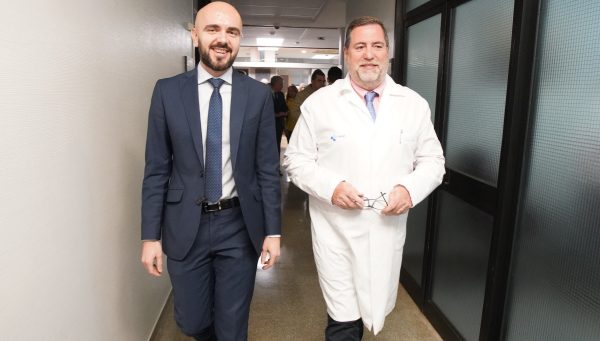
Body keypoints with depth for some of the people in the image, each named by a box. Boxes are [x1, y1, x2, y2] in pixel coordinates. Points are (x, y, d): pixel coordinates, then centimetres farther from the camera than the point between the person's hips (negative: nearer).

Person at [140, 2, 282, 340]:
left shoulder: (259, 94, -4)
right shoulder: (168, 91, -3)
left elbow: (268, 168, -2)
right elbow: (156, 170, -1)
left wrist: (273, 231, -2)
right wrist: (150, 236, -3)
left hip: (240, 226, 0)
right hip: (185, 227, 1)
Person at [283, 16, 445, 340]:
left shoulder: (414, 104, 3)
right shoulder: (319, 102, -3)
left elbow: (432, 160, 8)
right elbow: (296, 160, -1)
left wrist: (410, 188, -13)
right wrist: (330, 186, -18)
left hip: (388, 229, 3)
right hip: (336, 230, -3)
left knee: (376, 310, 21)